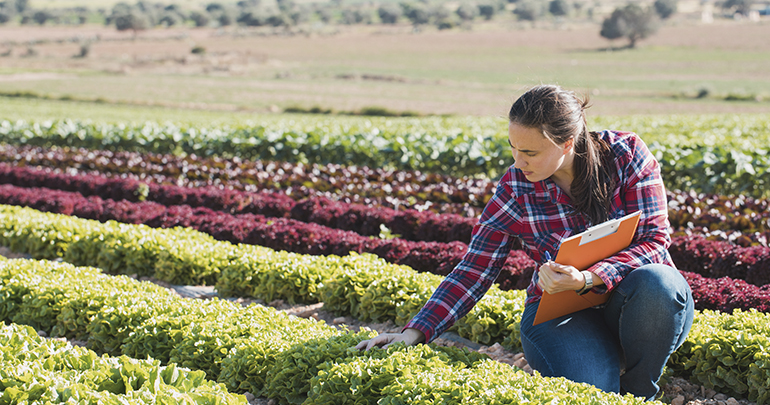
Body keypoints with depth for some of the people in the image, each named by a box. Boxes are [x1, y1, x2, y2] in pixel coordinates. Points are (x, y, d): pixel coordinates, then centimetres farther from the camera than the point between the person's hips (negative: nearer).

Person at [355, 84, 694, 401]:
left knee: (656, 283, -35)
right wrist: (414, 334, -15)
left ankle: (638, 392, -8)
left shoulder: (626, 153, -10)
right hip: (562, 311, -1)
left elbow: (654, 240, -14)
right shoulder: (515, 189, -6)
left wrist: (586, 279, -31)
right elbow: (474, 270, -4)